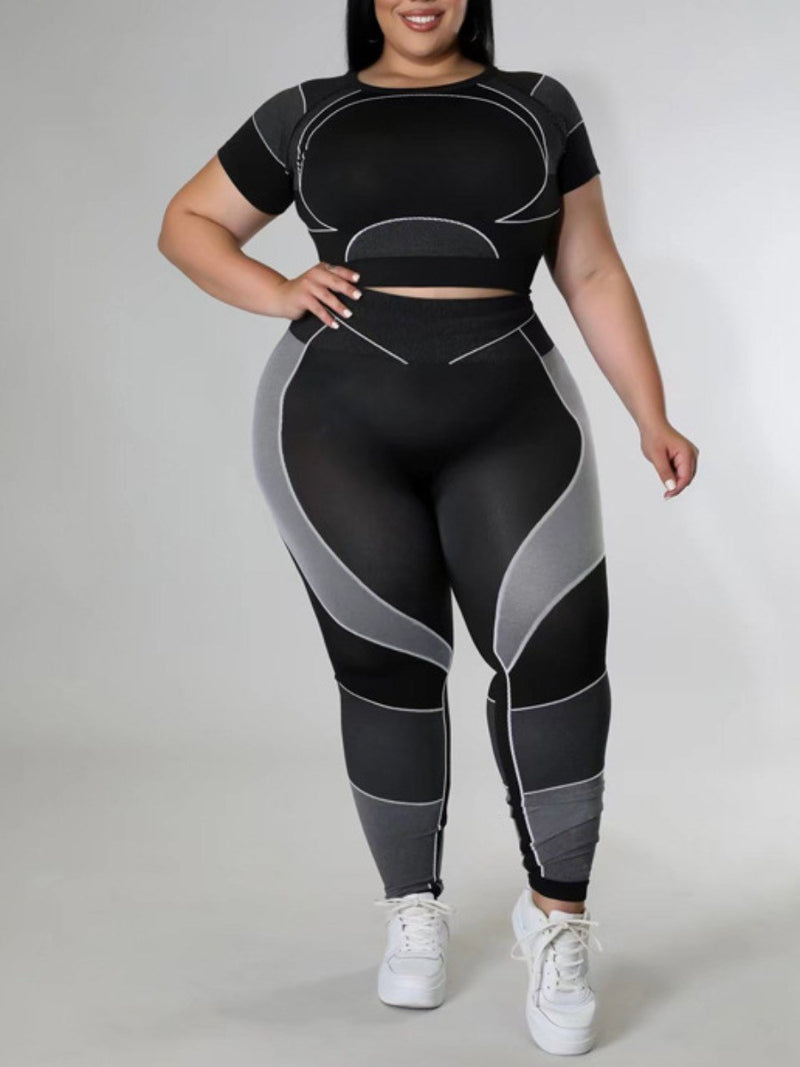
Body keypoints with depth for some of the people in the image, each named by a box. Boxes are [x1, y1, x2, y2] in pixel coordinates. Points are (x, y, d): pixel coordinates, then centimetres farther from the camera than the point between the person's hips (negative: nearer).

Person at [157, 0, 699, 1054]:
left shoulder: (537, 105, 11)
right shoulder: (307, 113, 11)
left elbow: (593, 273, 12)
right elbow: (188, 222, 17)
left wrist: (652, 417, 7)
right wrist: (276, 293, -2)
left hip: (510, 418, 0)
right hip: (338, 422, 0)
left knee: (557, 647, -16)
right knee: (386, 667, 4)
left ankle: (557, 911, 0)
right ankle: (413, 910, 22)